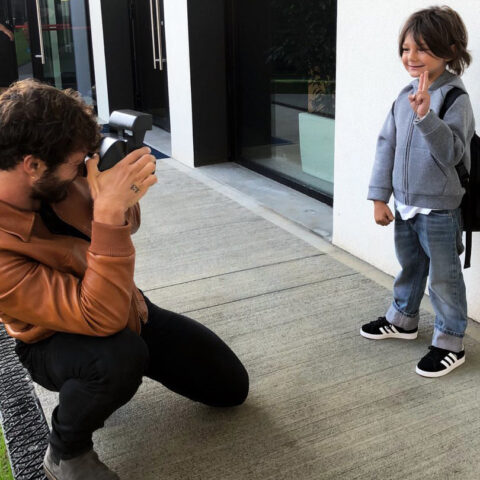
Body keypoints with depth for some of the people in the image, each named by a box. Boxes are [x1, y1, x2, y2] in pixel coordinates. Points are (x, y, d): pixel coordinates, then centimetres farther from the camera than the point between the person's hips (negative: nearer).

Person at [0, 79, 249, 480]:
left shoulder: (53, 182, -16)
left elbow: (126, 227, 0)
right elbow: (102, 320, -40)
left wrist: (122, 199, -24)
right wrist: (109, 213, -45)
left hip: (129, 307, 7)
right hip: (59, 339, -6)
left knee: (231, 387, 7)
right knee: (118, 355, -42)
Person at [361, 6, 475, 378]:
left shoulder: (455, 99, -16)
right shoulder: (406, 96, 4)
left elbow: (452, 153, -25)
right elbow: (387, 145, 5)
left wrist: (426, 116, -38)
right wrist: (380, 196, 3)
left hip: (439, 209, -7)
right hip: (405, 204, 7)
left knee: (444, 277, 5)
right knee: (409, 267, 23)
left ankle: (450, 343, 20)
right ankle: (403, 319, 43)